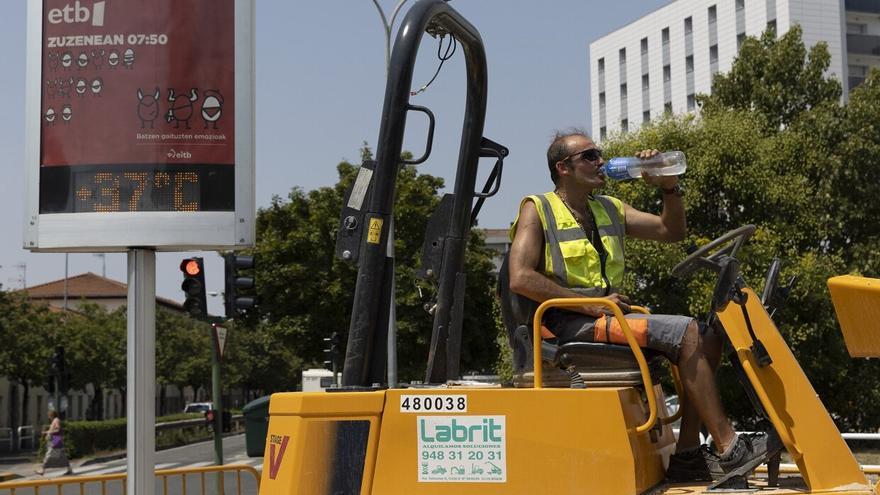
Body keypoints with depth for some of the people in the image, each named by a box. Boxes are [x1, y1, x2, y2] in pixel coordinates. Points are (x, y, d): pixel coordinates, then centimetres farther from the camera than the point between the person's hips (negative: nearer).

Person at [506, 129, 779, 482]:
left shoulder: (611, 210, 21)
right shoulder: (537, 210, 1)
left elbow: (672, 231, 22)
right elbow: (520, 279, -13)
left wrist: (669, 188, 3)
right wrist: (592, 306, -16)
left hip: (608, 317, 8)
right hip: (571, 325, -8)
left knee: (709, 337, -5)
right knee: (686, 332, -21)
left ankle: (687, 455, -8)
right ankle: (729, 449, -19)